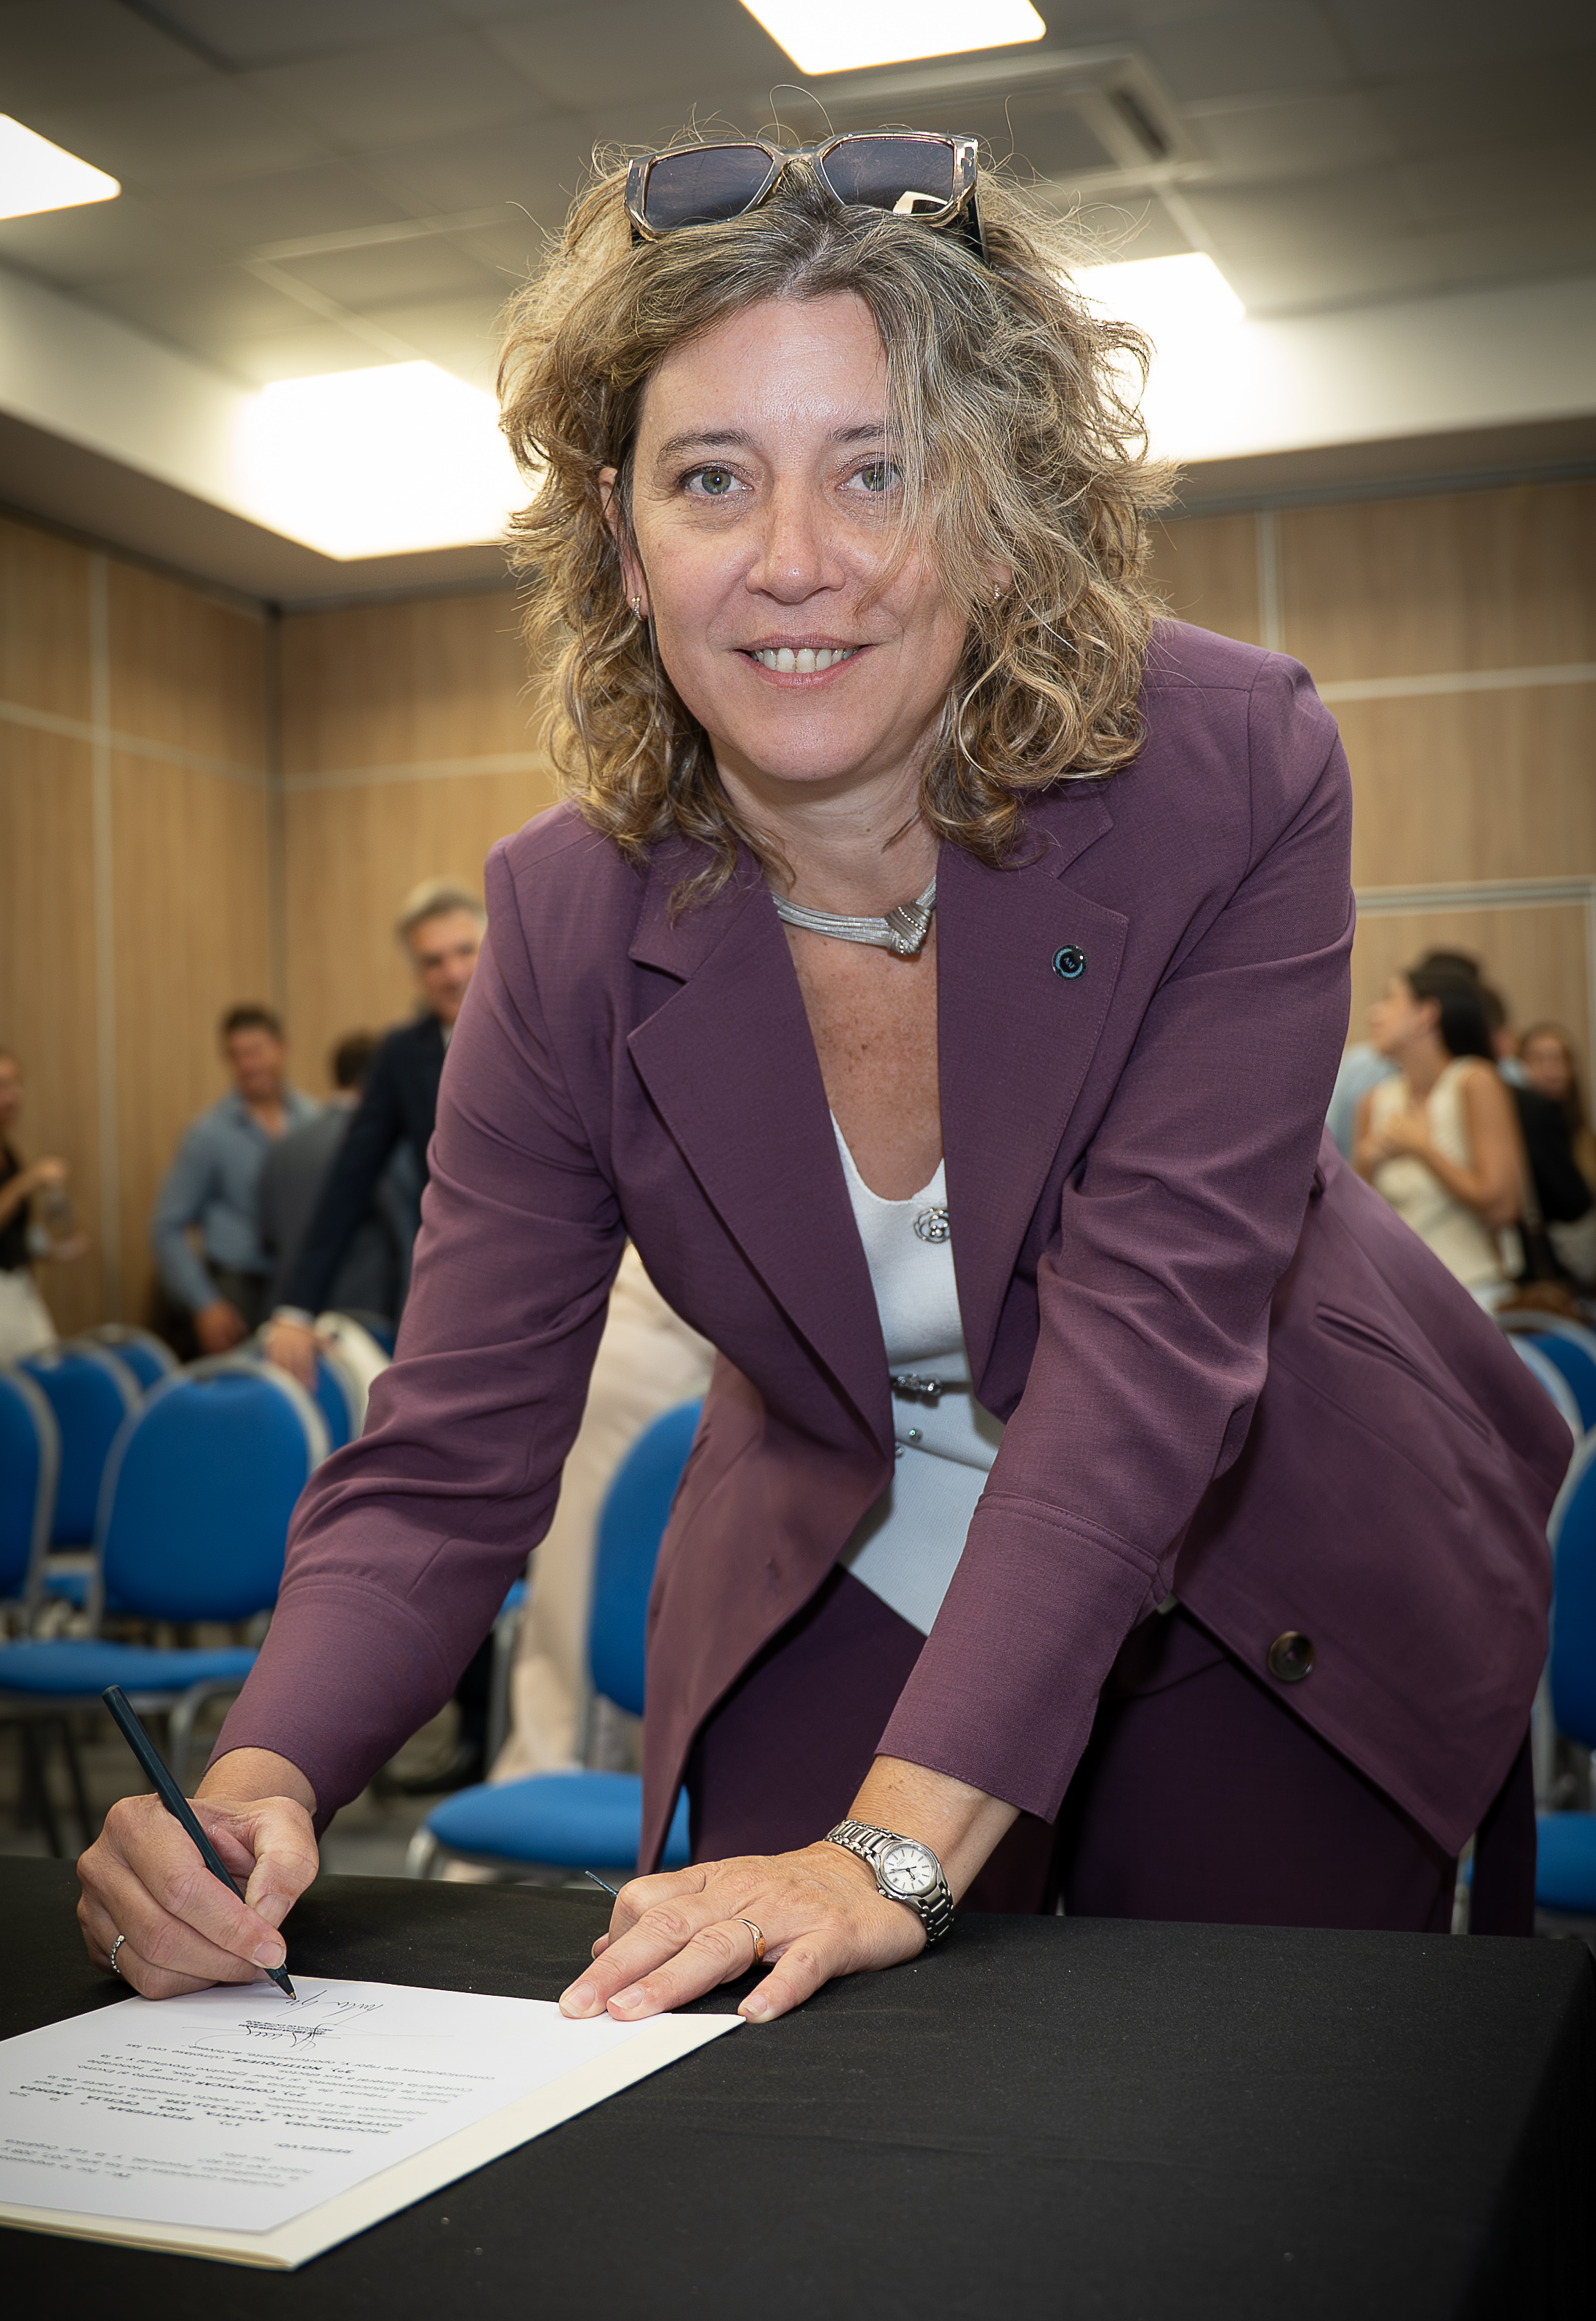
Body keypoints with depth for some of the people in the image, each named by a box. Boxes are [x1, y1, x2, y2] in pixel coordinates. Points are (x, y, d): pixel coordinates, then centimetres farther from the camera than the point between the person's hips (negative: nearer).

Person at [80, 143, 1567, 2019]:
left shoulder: (1227, 775, -25)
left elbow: (1151, 1327, -31)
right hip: (842, 1611, 2)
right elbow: (443, 1469, -17)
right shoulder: (567, 921, -17)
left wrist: (901, 1845, -39)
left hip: (1270, 1605, -1)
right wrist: (260, 1780, -37)